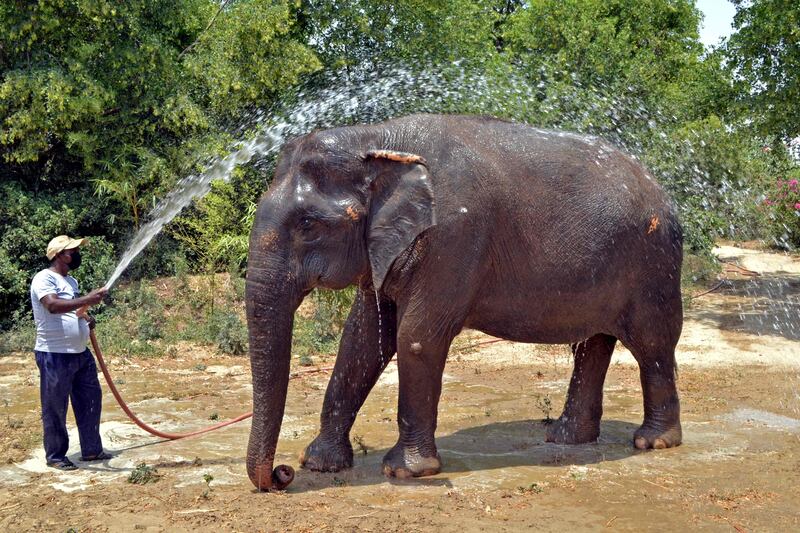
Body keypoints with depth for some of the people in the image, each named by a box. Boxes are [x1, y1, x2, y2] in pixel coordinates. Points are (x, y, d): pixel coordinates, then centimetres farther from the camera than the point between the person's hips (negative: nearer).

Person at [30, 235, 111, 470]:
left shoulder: (71, 281, 15)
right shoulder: (44, 279, -13)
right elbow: (53, 305, -31)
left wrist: (86, 318, 7)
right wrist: (87, 299, -37)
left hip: (80, 353, 9)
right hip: (54, 356, -9)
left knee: (90, 401, 13)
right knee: (55, 409, 2)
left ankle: (91, 450, 24)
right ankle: (55, 456, 13)